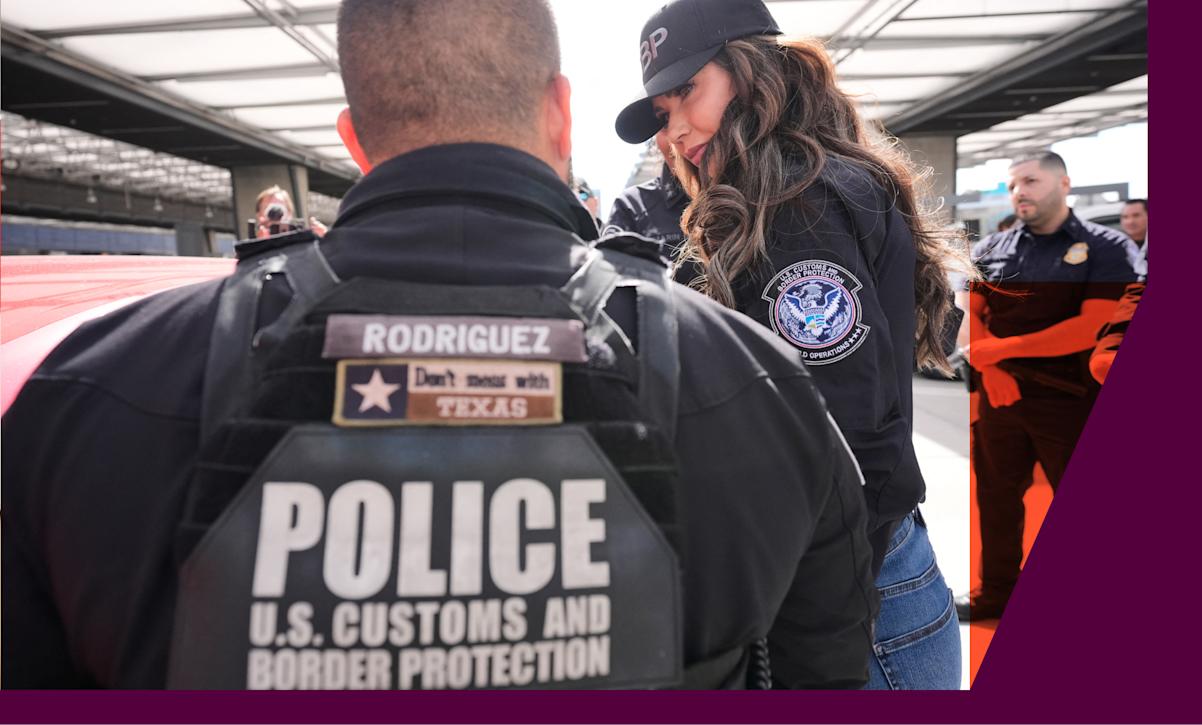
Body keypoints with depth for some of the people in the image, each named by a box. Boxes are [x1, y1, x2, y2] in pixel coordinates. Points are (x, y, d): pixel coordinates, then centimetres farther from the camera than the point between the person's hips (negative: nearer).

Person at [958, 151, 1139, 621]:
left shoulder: (1108, 248, -5)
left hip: (1070, 399, -4)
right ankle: (994, 593, 31)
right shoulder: (990, 249, 6)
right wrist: (990, 368, -11)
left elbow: (1094, 326, -16)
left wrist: (1001, 348, -18)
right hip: (1000, 392, 4)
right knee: (995, 498, 13)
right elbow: (971, 314, 8)